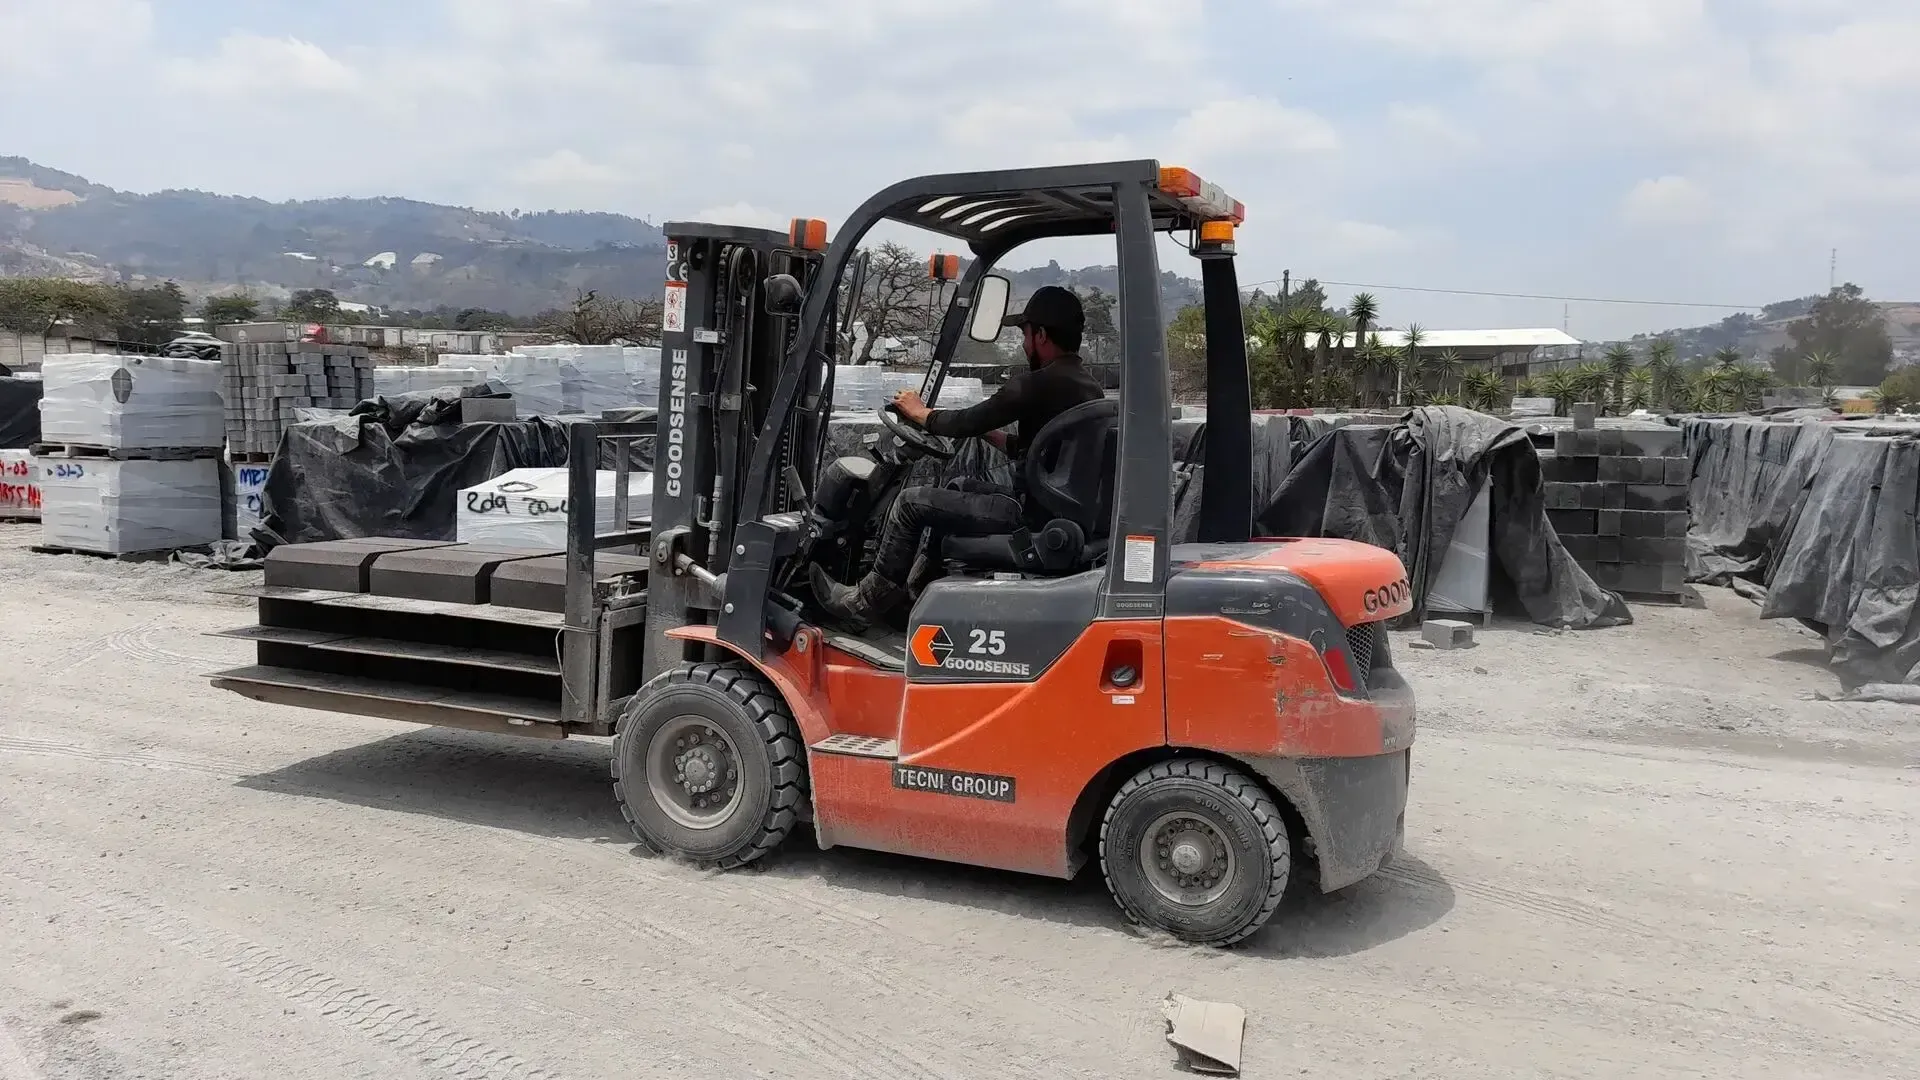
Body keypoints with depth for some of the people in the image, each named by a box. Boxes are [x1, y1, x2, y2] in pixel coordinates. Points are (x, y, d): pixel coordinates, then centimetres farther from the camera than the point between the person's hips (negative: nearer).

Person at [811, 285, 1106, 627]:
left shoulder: (1039, 384, -17)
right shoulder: (1089, 387, 12)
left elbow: (966, 423, -9)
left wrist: (918, 411, 9)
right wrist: (984, 430, 23)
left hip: (1033, 516, -10)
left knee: (911, 502, -2)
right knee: (960, 489, 27)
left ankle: (865, 603, 9)